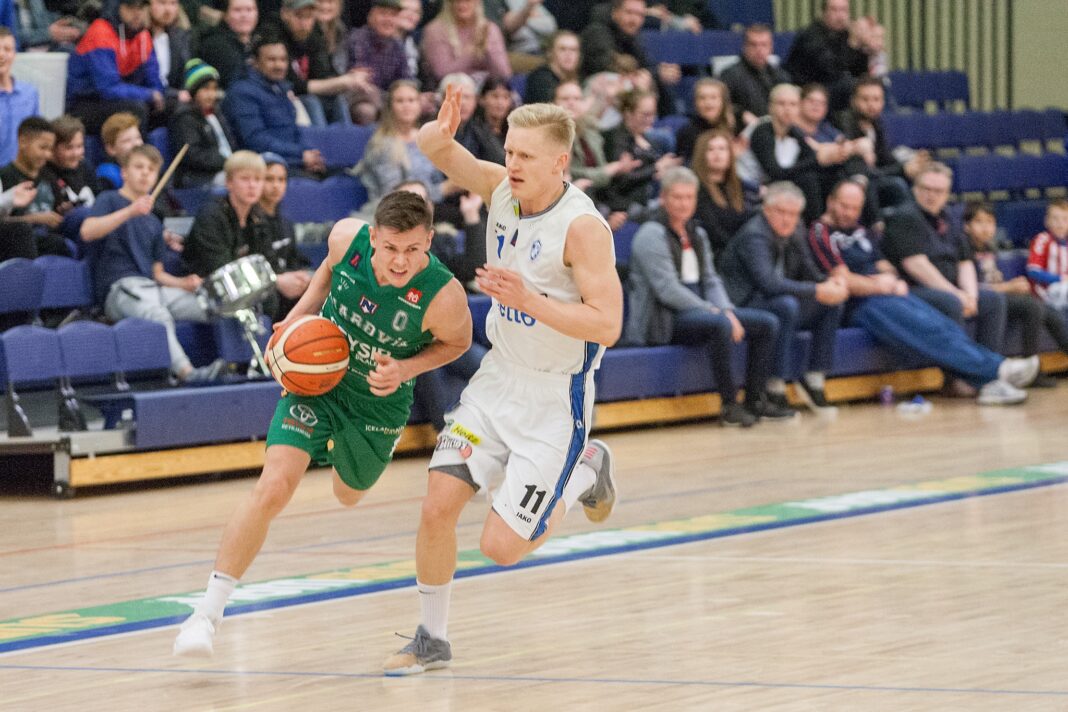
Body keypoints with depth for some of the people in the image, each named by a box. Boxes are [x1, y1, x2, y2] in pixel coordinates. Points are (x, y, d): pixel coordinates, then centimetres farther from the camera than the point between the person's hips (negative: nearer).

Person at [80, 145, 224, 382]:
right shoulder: (109, 200, 8)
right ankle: (185, 371, -54)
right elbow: (87, 232, -13)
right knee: (158, 315, -39)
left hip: (152, 288, 7)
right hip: (119, 288, -7)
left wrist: (183, 283, 4)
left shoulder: (153, 223, 27)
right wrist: (130, 211, -22)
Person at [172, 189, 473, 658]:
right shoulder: (347, 237, -23)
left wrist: (405, 368, -22)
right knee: (273, 488, -19)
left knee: (349, 495, 27)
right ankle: (209, 610, -13)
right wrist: (300, 314, -9)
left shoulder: (443, 296, -30)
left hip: (378, 402, 0)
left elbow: (457, 342, -7)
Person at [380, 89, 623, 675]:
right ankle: (432, 638, 14)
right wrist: (438, 134, -24)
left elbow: (606, 324, -26)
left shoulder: (582, 227, -23)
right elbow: (442, 153, 0)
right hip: (498, 379, 6)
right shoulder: (503, 189, -5)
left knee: (501, 547, -6)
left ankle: (586, 471, 20)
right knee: (437, 507, -4)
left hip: (556, 400, -6)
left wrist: (530, 300, -34)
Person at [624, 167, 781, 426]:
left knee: (767, 323, -2)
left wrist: (727, 311, -7)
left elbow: (711, 280, 15)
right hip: (663, 321, -9)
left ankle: (754, 401, -2)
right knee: (720, 325, -36)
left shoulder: (697, 234, 17)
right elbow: (668, 290, -18)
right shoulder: (652, 235, -10)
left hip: (699, 310, 9)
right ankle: (730, 406, -30)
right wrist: (717, 313, -19)